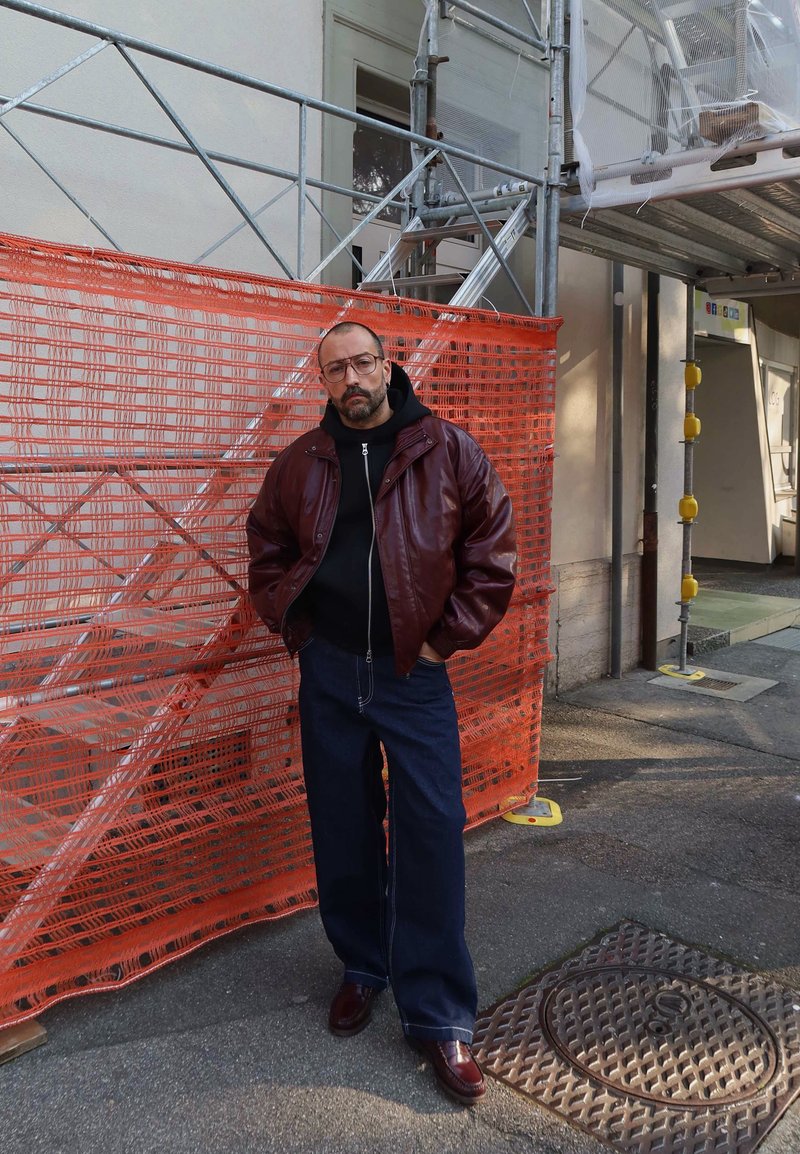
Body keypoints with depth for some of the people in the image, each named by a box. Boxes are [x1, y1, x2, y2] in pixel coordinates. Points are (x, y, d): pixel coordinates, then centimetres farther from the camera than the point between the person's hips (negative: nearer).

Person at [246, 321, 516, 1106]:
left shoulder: (447, 451, -2)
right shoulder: (300, 464, 5)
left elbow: (492, 551, -1)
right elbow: (267, 550, 16)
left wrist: (449, 636, -5)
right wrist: (293, 626, 4)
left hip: (414, 671, -2)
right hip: (328, 672, 3)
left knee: (430, 835, -3)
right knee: (343, 832, 11)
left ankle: (438, 1018, 10)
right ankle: (362, 968, 33)